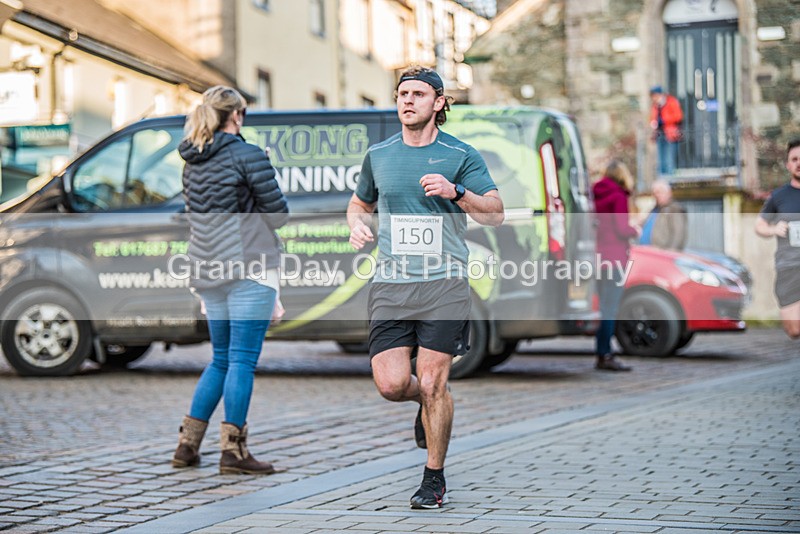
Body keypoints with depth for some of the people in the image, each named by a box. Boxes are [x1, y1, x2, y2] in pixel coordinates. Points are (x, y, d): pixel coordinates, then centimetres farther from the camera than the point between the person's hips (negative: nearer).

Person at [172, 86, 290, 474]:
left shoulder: (192, 162, 13)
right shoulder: (247, 154, -8)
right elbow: (279, 212, -8)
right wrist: (264, 218, 13)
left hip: (209, 273, 7)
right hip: (249, 267, -7)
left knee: (221, 359, 17)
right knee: (243, 359, -3)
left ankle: (187, 444, 15)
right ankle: (233, 450, -3)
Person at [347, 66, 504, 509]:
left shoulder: (461, 155, 3)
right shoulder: (378, 155, 12)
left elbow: (495, 214, 1)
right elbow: (359, 203, 28)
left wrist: (456, 192, -15)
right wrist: (357, 225, 5)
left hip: (443, 285, -3)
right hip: (389, 285, 3)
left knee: (432, 382, -6)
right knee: (391, 384, -8)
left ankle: (434, 478, 11)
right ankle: (428, 404, 29)